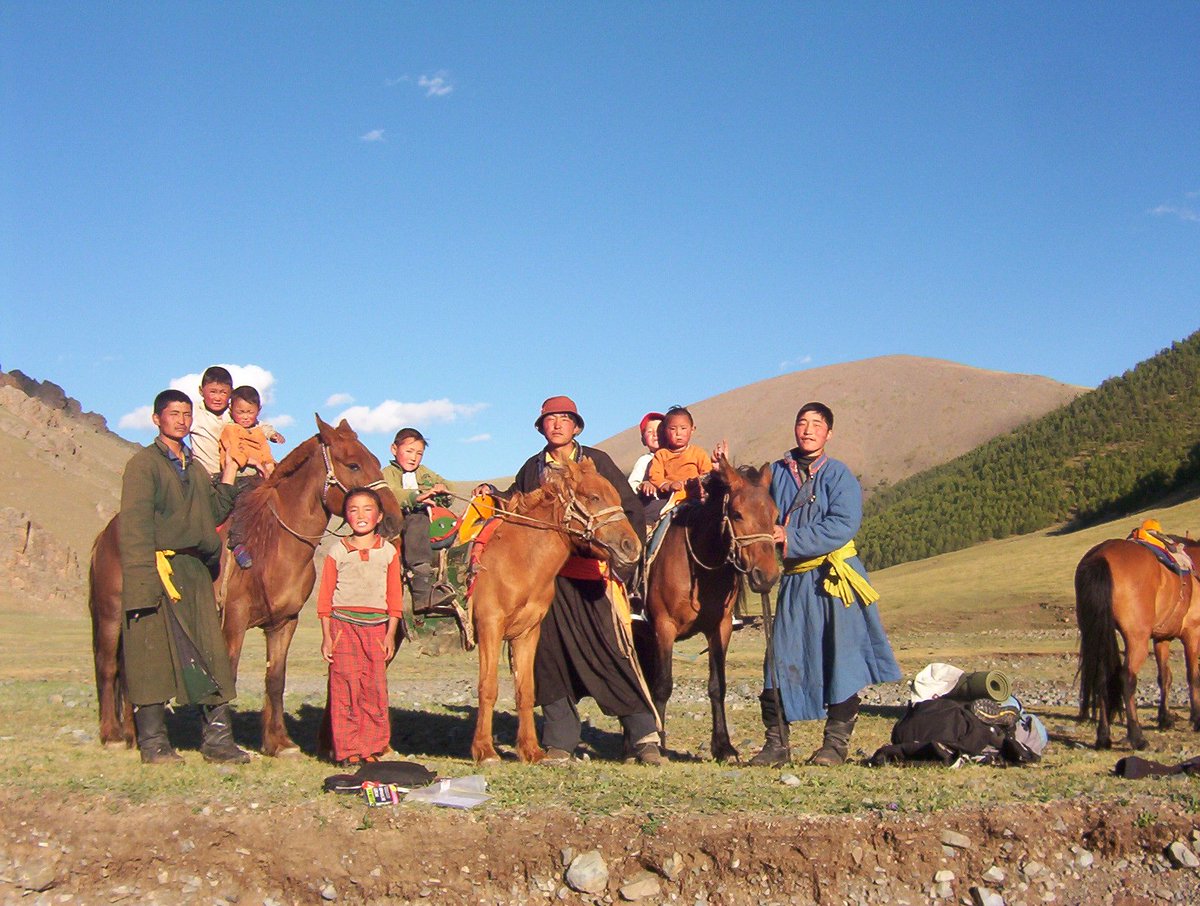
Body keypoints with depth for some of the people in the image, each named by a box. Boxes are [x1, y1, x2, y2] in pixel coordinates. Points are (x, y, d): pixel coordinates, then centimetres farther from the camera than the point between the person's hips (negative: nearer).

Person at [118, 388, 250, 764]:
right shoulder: (144, 463, -1)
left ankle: (218, 738, 7)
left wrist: (231, 469, 12)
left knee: (211, 652, 3)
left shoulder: (195, 468, 21)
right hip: (159, 567, -6)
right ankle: (152, 742, 5)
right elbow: (135, 525, -10)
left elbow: (215, 512, 16)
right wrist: (144, 579, -19)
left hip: (196, 570, 7)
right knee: (154, 652, -3)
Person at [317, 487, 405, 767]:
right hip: (343, 625, -1)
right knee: (345, 688, -2)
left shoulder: (388, 551, 7)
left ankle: (372, 747, 10)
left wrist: (390, 634, 0)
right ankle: (347, 749, 5)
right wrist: (326, 636, -2)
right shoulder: (338, 551, 4)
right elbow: (325, 598, 3)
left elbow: (395, 597, 6)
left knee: (375, 690, 0)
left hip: (376, 627, 1)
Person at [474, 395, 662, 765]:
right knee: (551, 654, 2)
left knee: (613, 650, -5)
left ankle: (644, 736, 1)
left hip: (593, 571, -3)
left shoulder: (597, 461, 4)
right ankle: (559, 741, 11)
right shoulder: (533, 468, 12)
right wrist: (492, 495, 5)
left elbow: (632, 509, 5)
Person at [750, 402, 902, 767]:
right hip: (794, 579, 3)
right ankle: (776, 743, 13)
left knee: (839, 661, 0)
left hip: (835, 576, -3)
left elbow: (842, 527, -15)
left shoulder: (839, 476, -2)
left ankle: (836, 743, 11)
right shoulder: (777, 473, 8)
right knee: (780, 659, 3)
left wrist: (791, 538, -20)